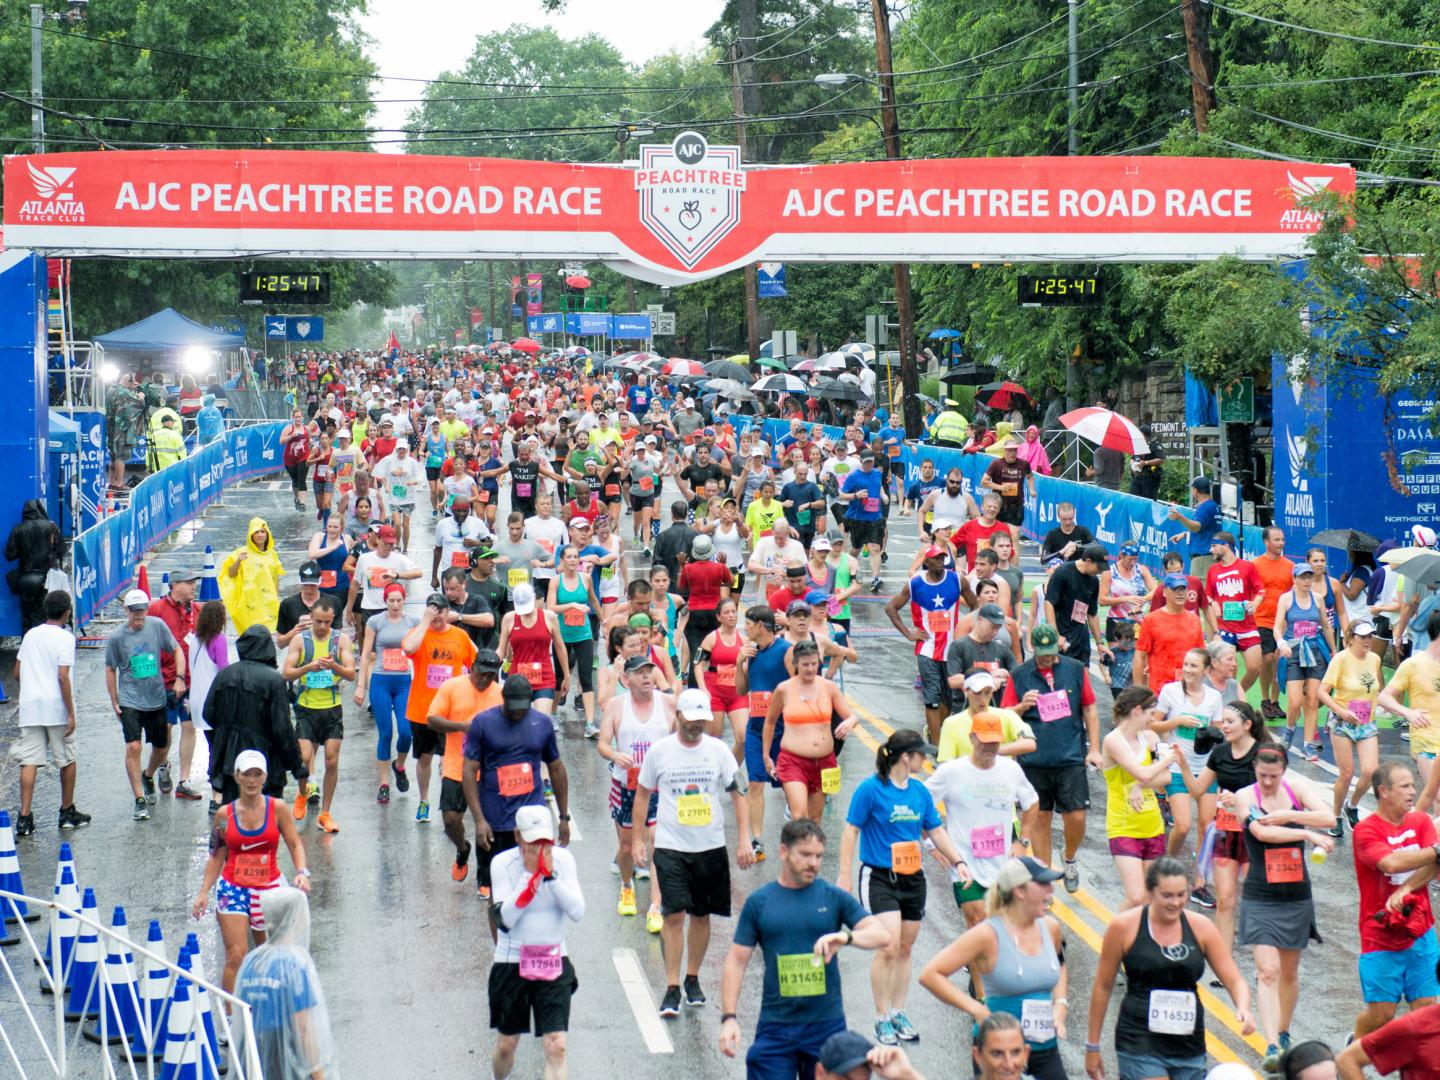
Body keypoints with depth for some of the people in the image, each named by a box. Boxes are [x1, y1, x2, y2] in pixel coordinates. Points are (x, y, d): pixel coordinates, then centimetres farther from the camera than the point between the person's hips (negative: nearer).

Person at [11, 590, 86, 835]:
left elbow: (17, 673, 14)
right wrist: (71, 714, -13)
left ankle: (24, 817, -9)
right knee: (67, 760, 12)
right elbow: (62, 677, -15)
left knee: (29, 762, 0)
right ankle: (67, 813, 21)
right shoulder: (65, 637, -8)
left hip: (30, 706, 4)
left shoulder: (30, 634, 10)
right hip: (56, 706, -4)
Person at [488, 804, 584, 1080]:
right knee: (507, 1045, 12)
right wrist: (530, 873, -22)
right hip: (512, 962, -1)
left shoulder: (563, 860, -5)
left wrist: (550, 874, -20)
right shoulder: (503, 863, -11)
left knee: (556, 1047, -11)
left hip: (554, 962, 1)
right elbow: (504, 919, -20)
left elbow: (577, 912, -12)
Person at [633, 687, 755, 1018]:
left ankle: (693, 979, 25)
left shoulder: (718, 750, -1)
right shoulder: (659, 751, -2)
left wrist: (744, 840, -5)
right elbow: (643, 792, 9)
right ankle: (672, 989, -6)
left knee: (702, 915, 9)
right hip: (670, 846, -2)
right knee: (674, 915, -10)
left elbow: (738, 794, 3)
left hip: (711, 846, 2)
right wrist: (637, 838, 6)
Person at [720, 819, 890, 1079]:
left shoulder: (834, 897, 3)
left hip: (826, 1025, 0)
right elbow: (737, 960, 4)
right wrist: (728, 1017, -5)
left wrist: (846, 936, -25)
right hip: (776, 1026, 0)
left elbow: (881, 934, -5)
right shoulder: (759, 902, 3)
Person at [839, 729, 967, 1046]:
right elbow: (850, 832, -8)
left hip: (913, 878, 6)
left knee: (905, 949, 11)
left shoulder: (919, 791, 7)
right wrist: (844, 877, -10)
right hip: (878, 878, -6)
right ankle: (882, 1019, -3)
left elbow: (936, 831, 15)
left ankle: (898, 1013, 25)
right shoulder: (870, 789, -11)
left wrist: (957, 862, 3)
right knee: (889, 947, -15)